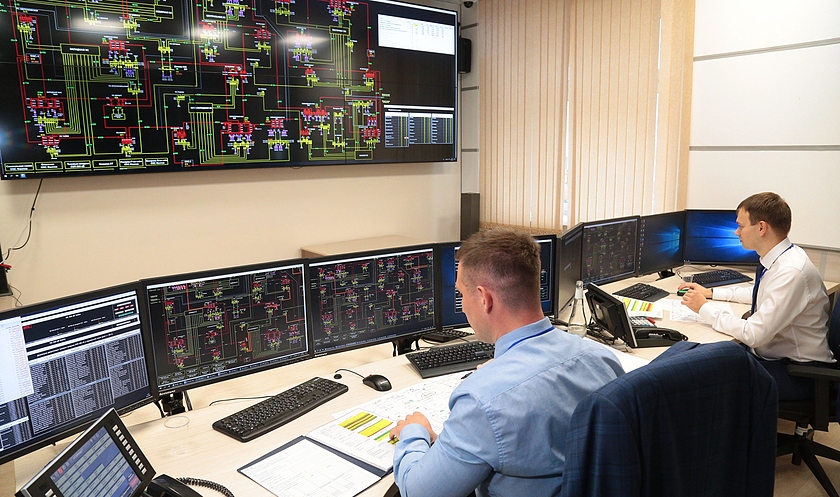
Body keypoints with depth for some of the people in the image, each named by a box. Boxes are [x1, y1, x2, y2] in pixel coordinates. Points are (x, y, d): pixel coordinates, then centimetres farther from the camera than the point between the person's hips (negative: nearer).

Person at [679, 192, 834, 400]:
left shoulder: (791, 272, -27)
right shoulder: (778, 258, 1)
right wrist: (710, 293, 14)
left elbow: (752, 334, -28)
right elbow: (756, 293, 23)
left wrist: (704, 308, -17)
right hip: (772, 355, 8)